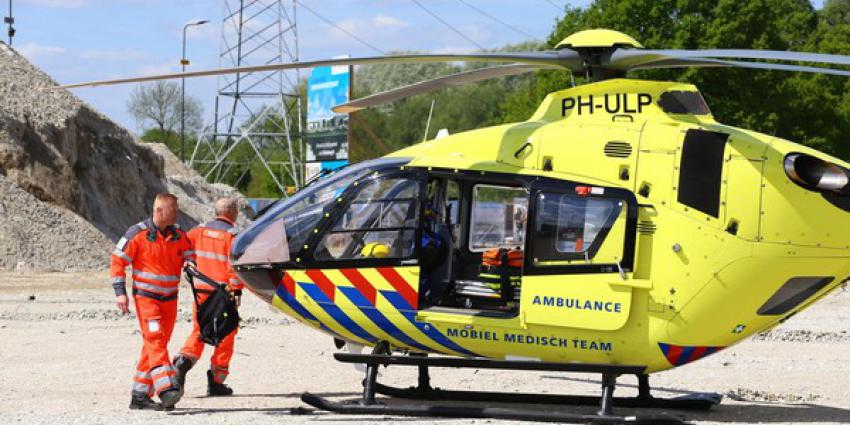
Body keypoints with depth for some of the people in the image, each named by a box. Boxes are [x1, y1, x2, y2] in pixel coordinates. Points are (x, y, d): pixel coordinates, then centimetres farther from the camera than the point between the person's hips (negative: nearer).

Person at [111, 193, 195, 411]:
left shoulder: (179, 235, 7)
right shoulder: (137, 234, -8)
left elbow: (191, 258, 9)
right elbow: (117, 261, -5)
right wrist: (120, 292, -11)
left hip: (169, 299, 6)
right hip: (145, 297, -6)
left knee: (156, 344, 8)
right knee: (155, 340, -20)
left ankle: (140, 396, 15)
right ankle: (167, 390, -32)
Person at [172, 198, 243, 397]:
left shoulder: (200, 230, 6)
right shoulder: (231, 235, -9)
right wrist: (237, 291, -13)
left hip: (201, 290, 4)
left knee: (199, 331, 14)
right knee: (225, 335, 7)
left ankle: (184, 360, -13)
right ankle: (216, 381, 8)